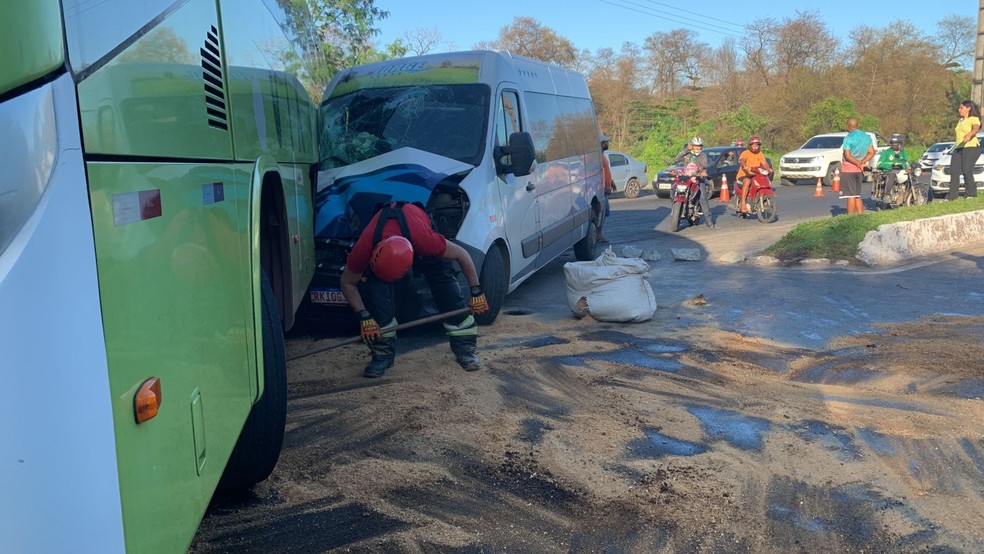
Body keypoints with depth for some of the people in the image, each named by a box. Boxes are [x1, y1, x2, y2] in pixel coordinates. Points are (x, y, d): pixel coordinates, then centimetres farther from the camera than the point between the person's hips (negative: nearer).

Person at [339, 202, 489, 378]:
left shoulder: (425, 239, -45)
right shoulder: (364, 249, -40)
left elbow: (462, 254, -28)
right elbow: (347, 283, -20)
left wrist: (476, 293, -21)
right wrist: (365, 318, -26)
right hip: (380, 234, 1)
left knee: (445, 279, -15)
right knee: (376, 288, -21)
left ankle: (465, 347, -4)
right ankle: (383, 353, -7)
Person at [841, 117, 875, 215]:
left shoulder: (848, 138, -14)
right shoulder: (867, 137, 9)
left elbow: (847, 156, -18)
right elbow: (872, 153, 9)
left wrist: (859, 163, -8)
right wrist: (862, 163, 2)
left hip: (848, 169, -7)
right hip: (859, 170, 7)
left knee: (851, 196, -6)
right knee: (857, 196, 15)